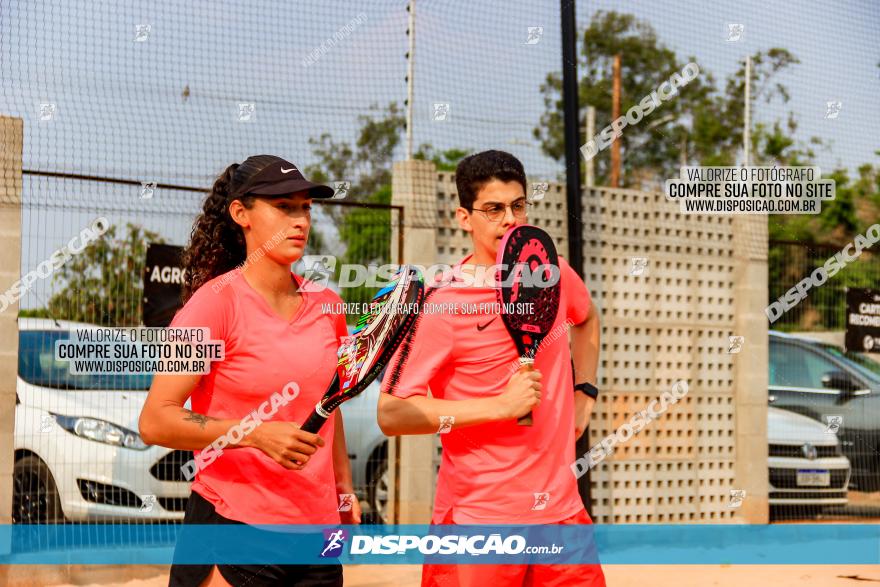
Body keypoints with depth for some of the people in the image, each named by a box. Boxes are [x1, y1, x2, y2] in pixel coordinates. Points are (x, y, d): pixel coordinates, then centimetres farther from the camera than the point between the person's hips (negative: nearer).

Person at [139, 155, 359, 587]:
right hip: (231, 524, -5)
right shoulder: (217, 301, -10)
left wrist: (345, 489, 19)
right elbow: (155, 422, -16)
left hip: (317, 527, 5)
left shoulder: (326, 305, 8)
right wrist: (256, 434, -24)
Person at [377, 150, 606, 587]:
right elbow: (391, 414, -16)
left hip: (562, 507, 5)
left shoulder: (554, 274, 6)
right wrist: (501, 405, -20)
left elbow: (586, 320, 32)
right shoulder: (441, 302, -11)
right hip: (478, 515, -5)